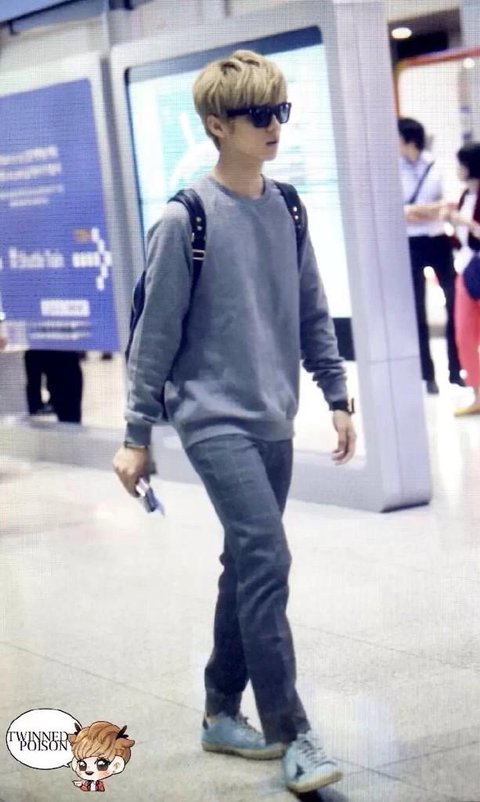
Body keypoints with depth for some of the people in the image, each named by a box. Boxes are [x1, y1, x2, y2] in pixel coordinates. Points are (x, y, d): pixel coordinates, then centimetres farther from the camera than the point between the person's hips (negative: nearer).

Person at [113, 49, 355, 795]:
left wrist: (337, 397, 11)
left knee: (249, 566, 13)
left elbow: (313, 313, 14)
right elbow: (156, 332, -8)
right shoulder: (186, 220, -11)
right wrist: (137, 435, -6)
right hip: (215, 419, -6)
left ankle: (222, 712, 27)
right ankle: (292, 733, -8)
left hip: (273, 422, 7)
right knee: (268, 560, -14)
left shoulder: (286, 210, 6)